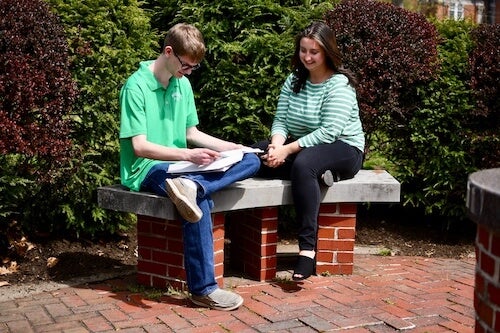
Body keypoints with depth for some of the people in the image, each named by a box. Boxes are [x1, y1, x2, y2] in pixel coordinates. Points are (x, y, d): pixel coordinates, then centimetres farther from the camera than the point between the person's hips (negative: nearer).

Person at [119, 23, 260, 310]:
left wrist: (230, 147, 0)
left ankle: (190, 186, -34)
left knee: (251, 161, -10)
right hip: (147, 168, -7)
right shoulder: (136, 87, -13)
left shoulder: (183, 84, 9)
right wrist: (188, 155, -29)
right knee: (201, 201, -36)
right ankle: (203, 289, -27)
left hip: (180, 165, 7)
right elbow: (140, 147, -19)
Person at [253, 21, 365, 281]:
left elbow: (328, 132, -22)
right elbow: (280, 120, 0)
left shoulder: (339, 84, -12)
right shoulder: (294, 80, 8)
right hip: (303, 149, 6)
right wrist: (277, 145, -23)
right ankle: (317, 174, -23)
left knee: (303, 164, -40)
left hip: (342, 149, -6)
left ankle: (308, 249, -39)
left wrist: (288, 150, -28)